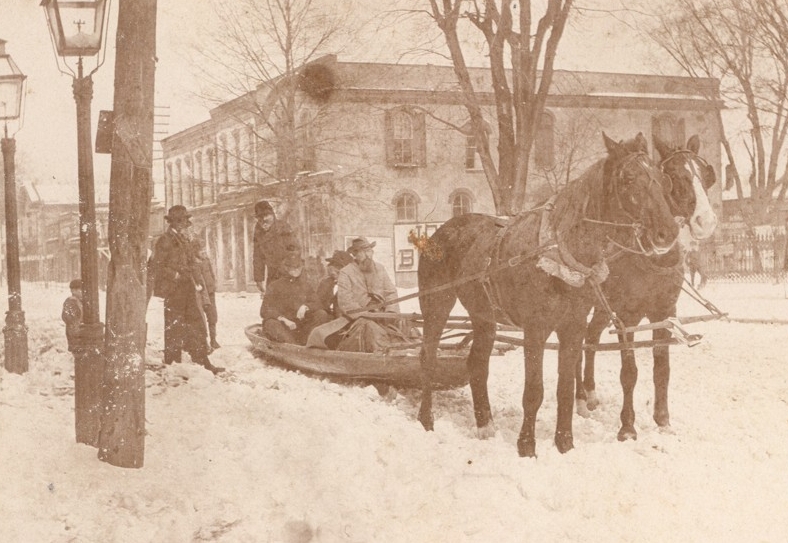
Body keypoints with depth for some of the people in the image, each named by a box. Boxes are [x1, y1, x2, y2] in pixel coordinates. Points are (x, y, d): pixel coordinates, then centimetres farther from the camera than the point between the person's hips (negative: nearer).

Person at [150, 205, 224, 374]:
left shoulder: (184, 241, 19)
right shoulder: (164, 241, -7)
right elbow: (157, 265, -15)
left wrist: (196, 283, 13)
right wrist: (176, 275, -19)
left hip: (188, 291, 8)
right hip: (173, 292, -8)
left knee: (197, 328, 6)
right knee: (174, 328, -4)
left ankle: (203, 362, 9)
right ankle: (172, 365, 2)